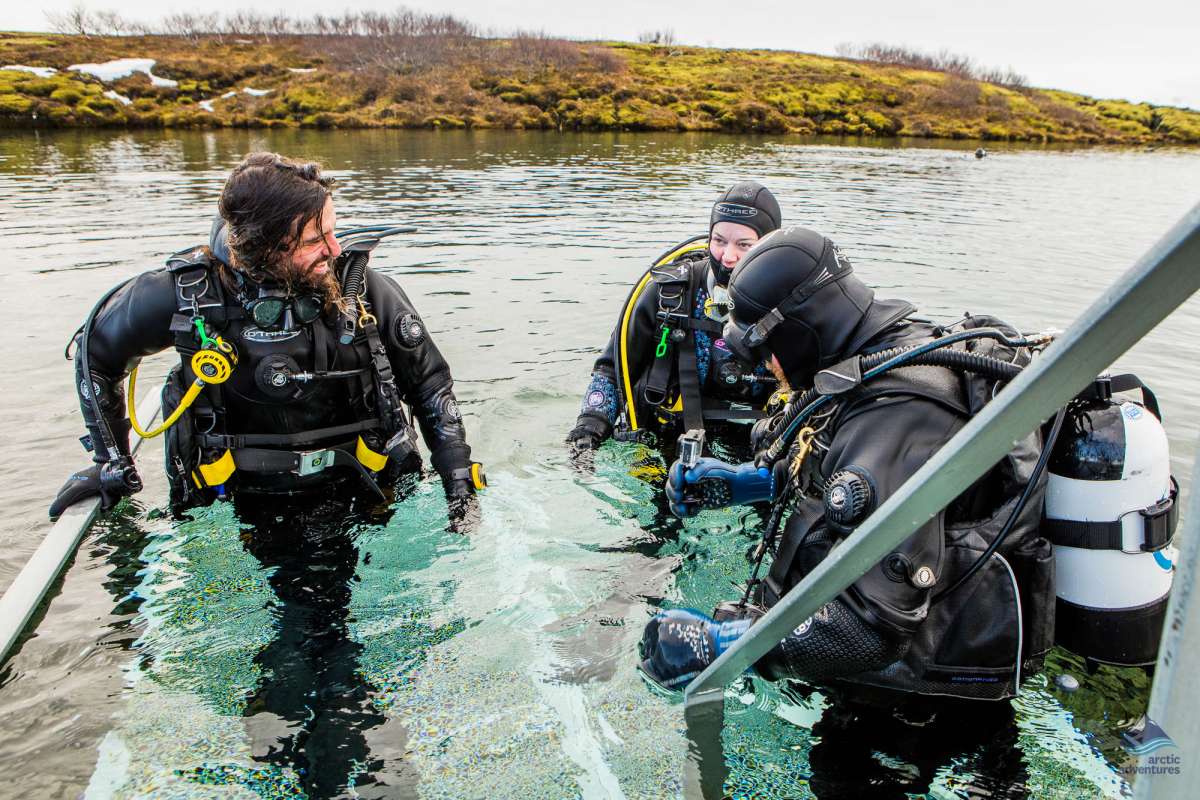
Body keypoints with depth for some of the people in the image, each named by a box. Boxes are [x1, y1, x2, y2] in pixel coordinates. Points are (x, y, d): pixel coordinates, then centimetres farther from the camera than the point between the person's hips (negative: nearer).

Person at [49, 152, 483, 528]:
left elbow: (430, 383, 4)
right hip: (236, 510, 1)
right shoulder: (186, 294, -8)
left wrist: (461, 485, -2)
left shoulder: (363, 287, -6)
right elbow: (96, 351, 12)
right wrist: (112, 464, 12)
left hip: (357, 497, 0)